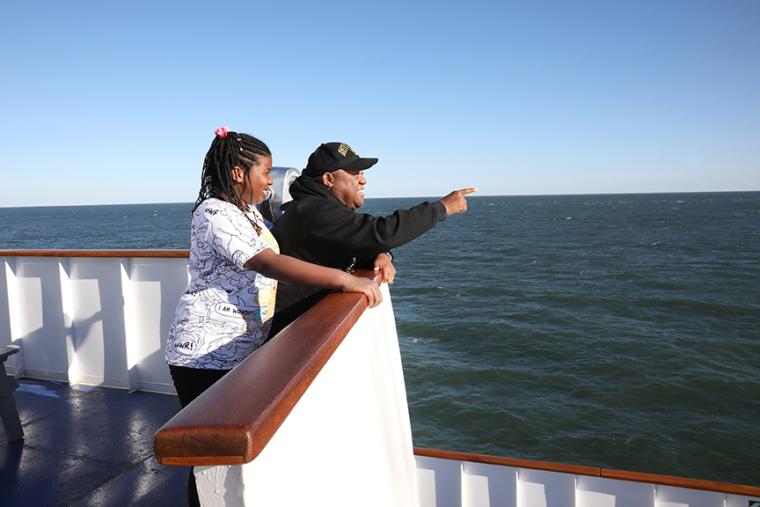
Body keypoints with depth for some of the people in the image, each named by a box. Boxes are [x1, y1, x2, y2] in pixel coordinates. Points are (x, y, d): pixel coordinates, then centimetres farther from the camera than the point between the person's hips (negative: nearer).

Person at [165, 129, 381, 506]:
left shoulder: (248, 212, 12)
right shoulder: (214, 214, -18)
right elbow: (268, 263, -30)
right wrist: (344, 280, -35)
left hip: (242, 351, 9)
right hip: (205, 355, -8)